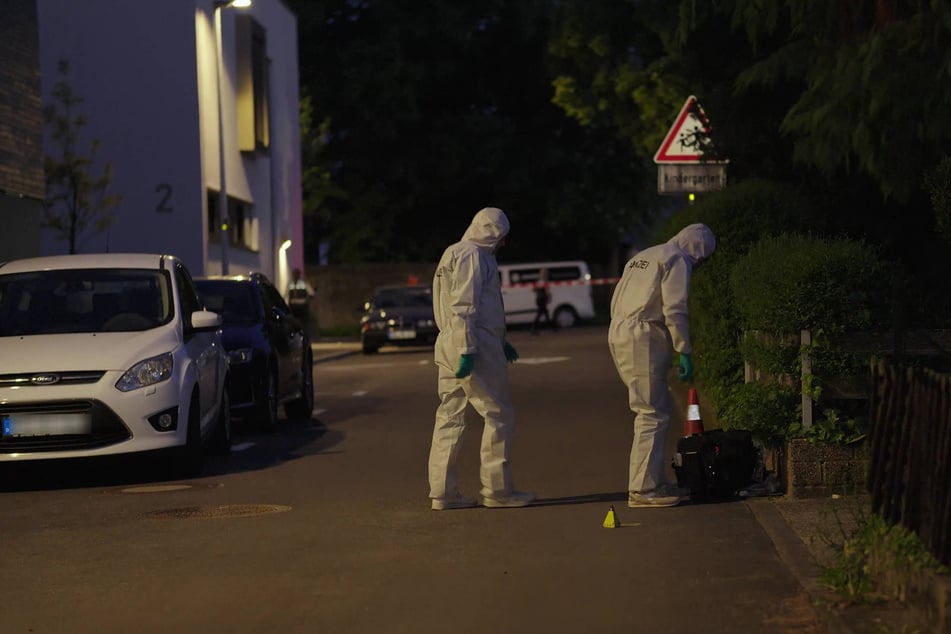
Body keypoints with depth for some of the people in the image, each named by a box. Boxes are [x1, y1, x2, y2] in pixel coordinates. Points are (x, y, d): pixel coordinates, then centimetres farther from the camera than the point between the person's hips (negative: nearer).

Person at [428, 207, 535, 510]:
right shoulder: (472, 256, -10)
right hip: (476, 348, -10)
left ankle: (443, 492, 8)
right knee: (498, 415, -3)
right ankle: (497, 490, -1)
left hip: (449, 348, 10)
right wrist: (468, 351, -22)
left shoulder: (455, 254, 22)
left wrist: (500, 341, 27)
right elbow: (463, 308, -19)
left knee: (449, 418, 8)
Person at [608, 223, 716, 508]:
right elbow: (675, 311, -13)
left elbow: (616, 302, 22)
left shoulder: (642, 258, 25)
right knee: (653, 415, -8)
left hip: (619, 333, 9)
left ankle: (651, 481, 18)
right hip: (642, 337, -9)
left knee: (651, 410, 15)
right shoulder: (678, 260, -3)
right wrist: (685, 352, -10)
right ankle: (643, 489, -11)